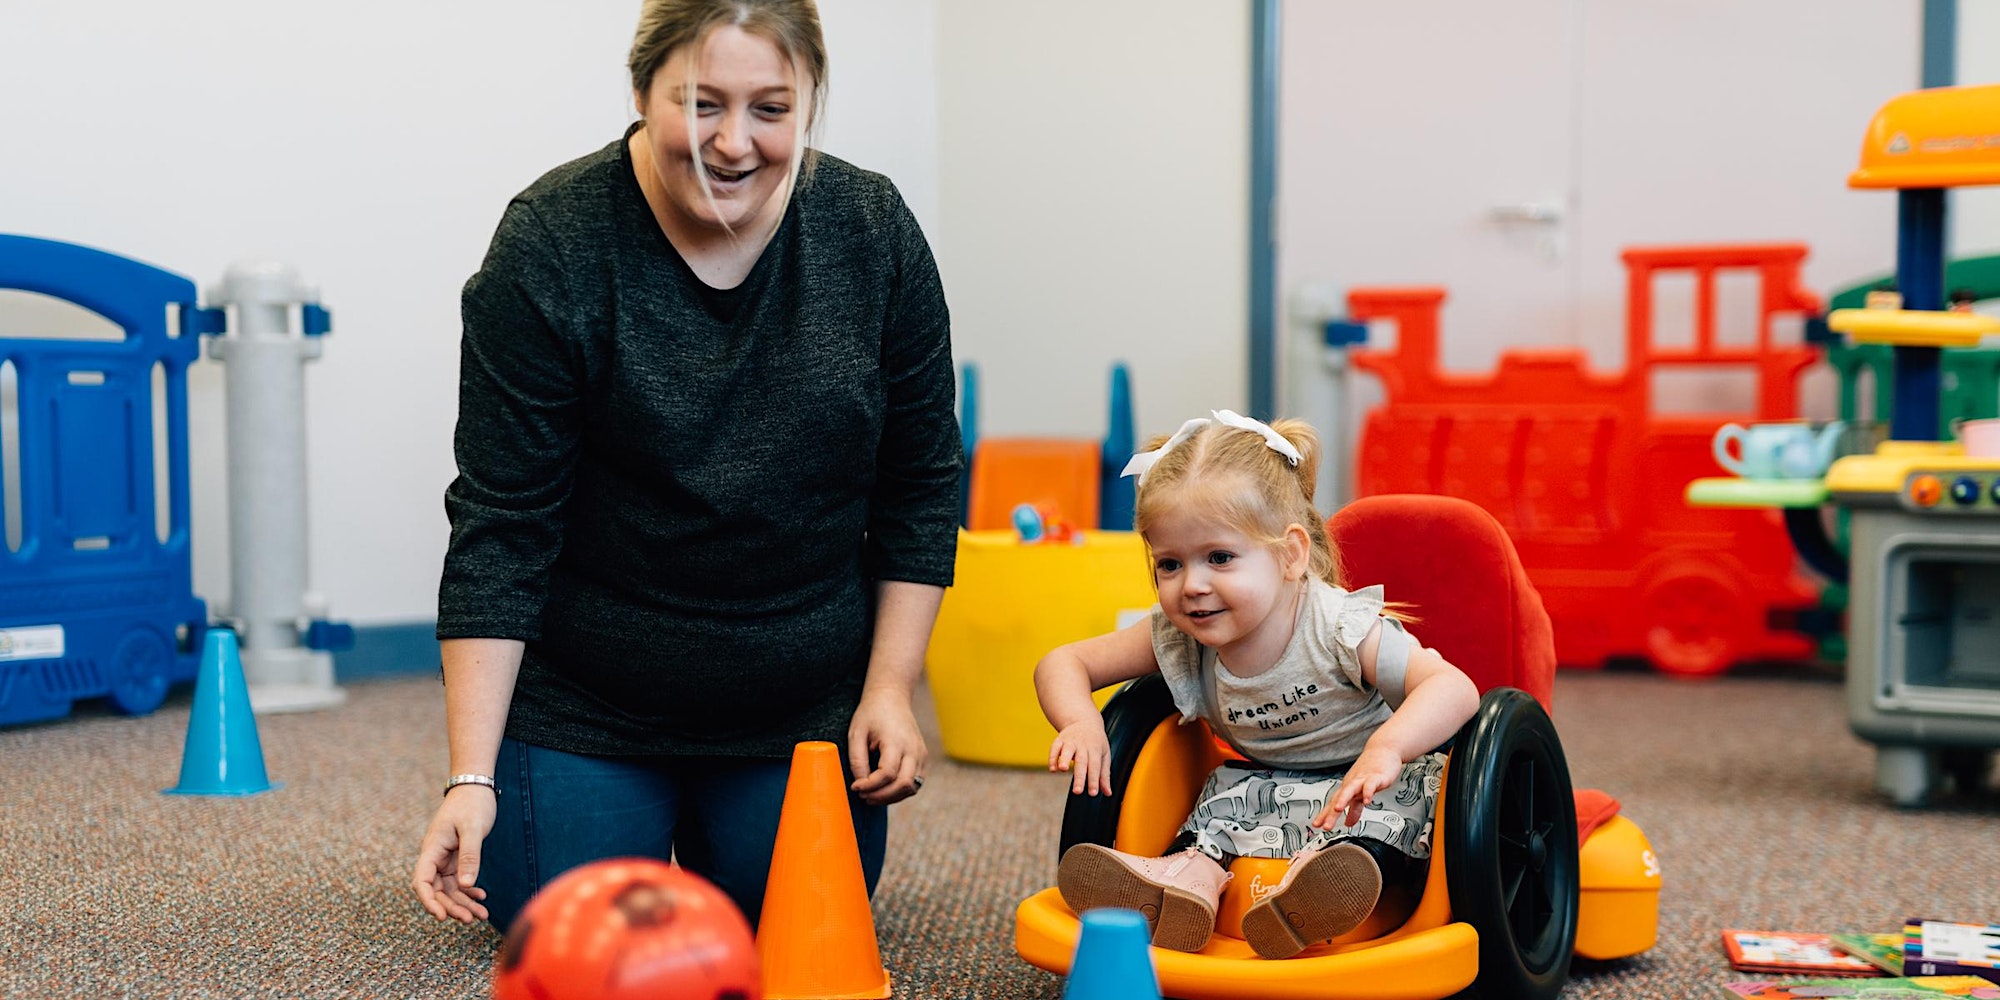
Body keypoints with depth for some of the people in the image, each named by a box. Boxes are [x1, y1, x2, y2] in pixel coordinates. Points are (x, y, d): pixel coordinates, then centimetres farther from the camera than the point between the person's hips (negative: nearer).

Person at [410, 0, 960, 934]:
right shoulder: (550, 246, -17)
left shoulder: (875, 234, -8)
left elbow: (918, 486, 2)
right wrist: (471, 777, -19)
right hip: (584, 708, -2)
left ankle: (709, 837, 36)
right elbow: (502, 525, -16)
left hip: (804, 708, 3)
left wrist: (890, 688, -3)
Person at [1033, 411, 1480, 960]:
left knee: (1416, 792, -35)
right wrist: (1081, 721, -29)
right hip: (1277, 783, 6)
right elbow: (1063, 662, -6)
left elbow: (1454, 688, -40)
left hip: (1378, 782, -6)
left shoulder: (1341, 627, -28)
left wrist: (1386, 748, -59)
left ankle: (1323, 871, -58)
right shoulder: (1176, 639, -13)